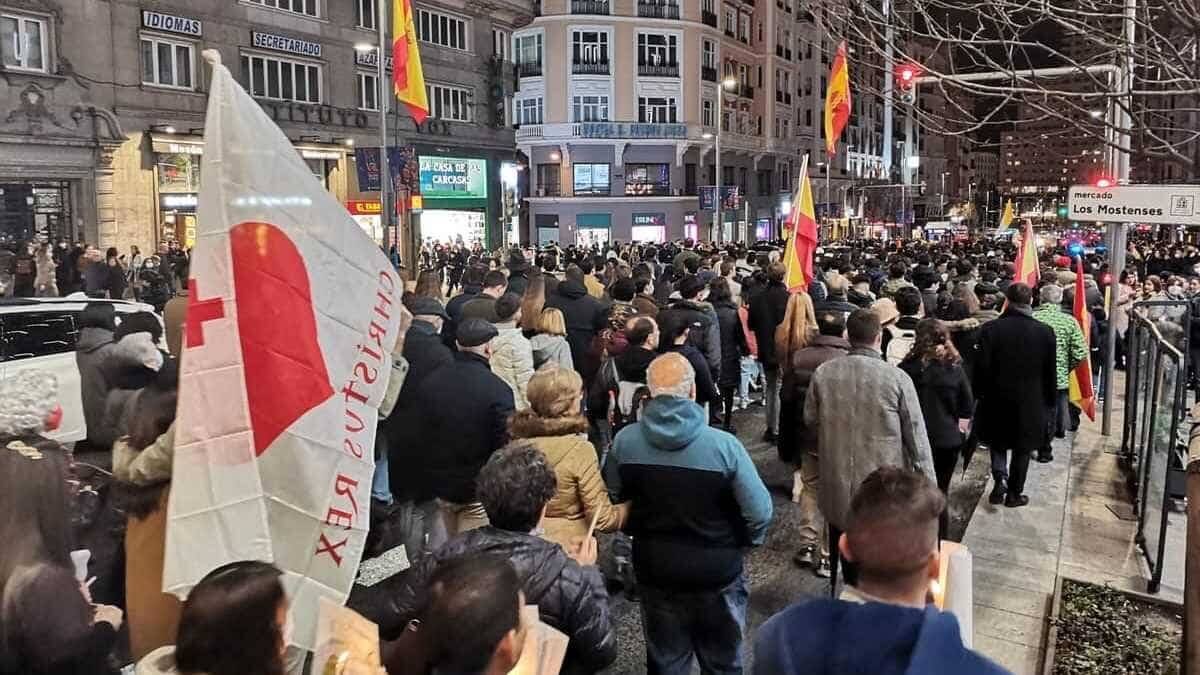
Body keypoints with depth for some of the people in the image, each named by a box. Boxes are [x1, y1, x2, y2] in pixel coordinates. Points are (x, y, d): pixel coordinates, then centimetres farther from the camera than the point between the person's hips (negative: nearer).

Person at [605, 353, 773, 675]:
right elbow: (759, 511, -17)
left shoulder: (624, 441, -15)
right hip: (717, 570, -2)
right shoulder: (723, 445, -23)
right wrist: (745, 540, 3)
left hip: (653, 568, 2)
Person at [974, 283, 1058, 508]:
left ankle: (1000, 480, 0)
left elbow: (981, 367, -10)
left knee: (998, 441, 20)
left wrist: (979, 394, 3)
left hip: (997, 397, 0)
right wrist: (1050, 400, 10)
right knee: (1022, 447, 13)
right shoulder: (1045, 331, -9)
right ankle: (1014, 493, 21)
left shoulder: (990, 329, -13)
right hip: (1030, 400, 1)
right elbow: (1051, 371, -2)